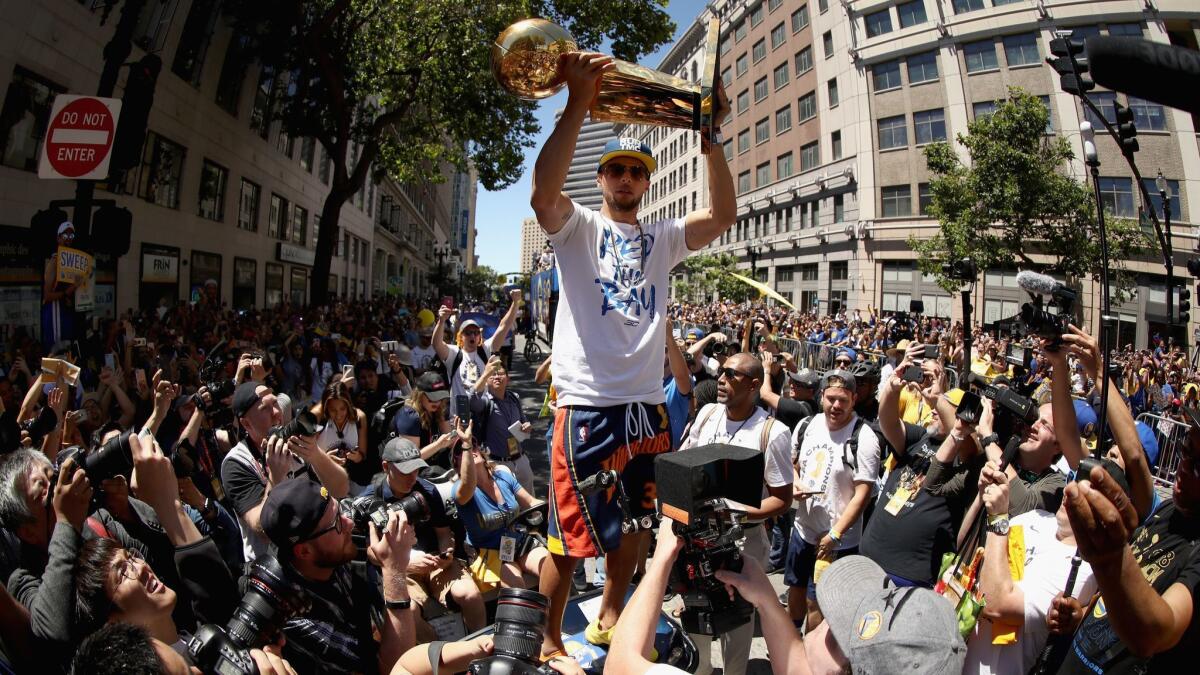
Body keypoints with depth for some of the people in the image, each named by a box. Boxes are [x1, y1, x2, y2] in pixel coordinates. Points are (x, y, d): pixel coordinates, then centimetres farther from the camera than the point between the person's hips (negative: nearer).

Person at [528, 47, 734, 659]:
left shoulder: (662, 238, 14)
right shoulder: (577, 228, 2)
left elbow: (722, 216, -1)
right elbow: (543, 196, -20)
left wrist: (710, 136, -10)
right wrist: (578, 103, -26)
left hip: (645, 404, 5)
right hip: (586, 405, -5)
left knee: (635, 524, 18)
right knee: (571, 533, 2)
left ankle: (609, 617, 41)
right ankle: (548, 639, 24)